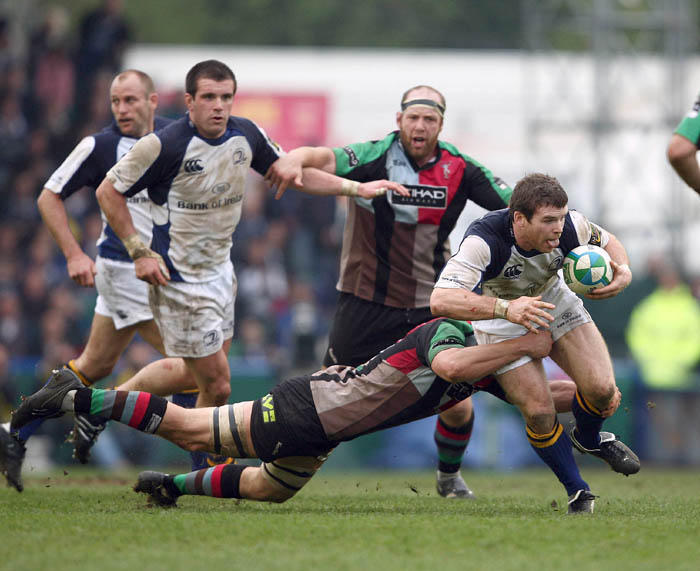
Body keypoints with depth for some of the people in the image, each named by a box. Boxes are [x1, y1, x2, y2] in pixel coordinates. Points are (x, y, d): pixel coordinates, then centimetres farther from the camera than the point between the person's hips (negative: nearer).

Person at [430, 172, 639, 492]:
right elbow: (441, 301, -49)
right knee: (540, 414, -14)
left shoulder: (570, 226, -26)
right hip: (498, 312, -4)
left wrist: (623, 271, -25)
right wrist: (506, 308, -60)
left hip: (553, 299, 4)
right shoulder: (484, 240, -39)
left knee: (601, 388, -12)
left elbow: (607, 241, -1)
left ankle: (589, 439, 24)